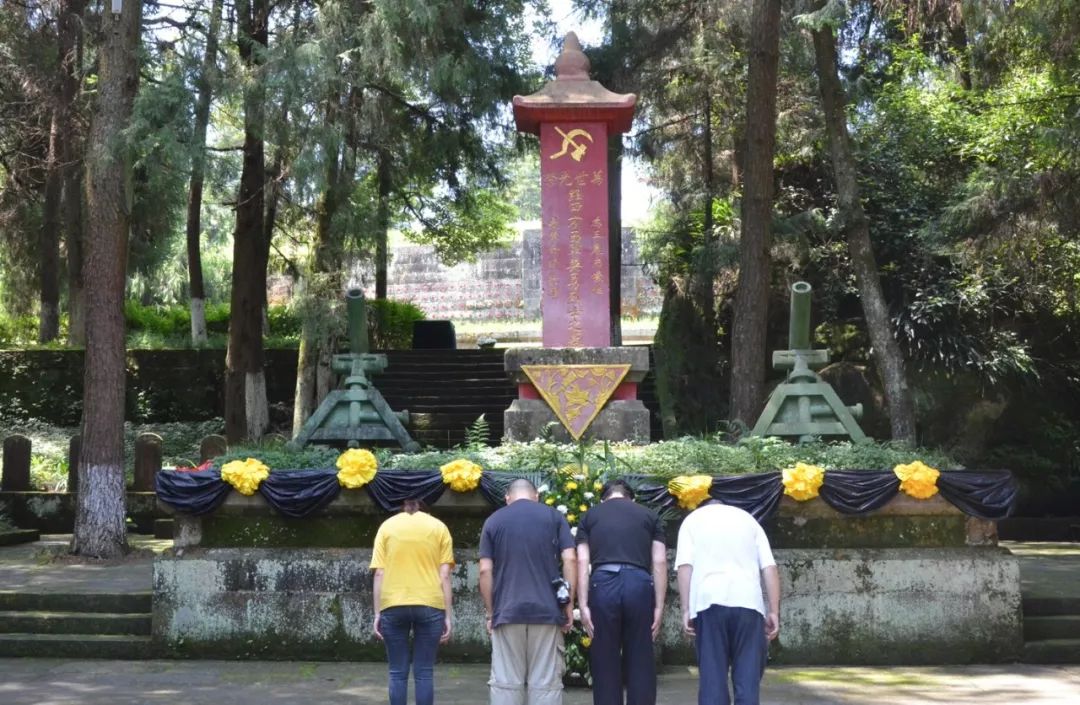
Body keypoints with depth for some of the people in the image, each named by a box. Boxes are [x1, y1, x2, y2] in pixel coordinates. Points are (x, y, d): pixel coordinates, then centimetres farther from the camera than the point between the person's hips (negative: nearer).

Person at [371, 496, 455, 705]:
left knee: (398, 673, 6)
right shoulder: (438, 527, 8)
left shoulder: (387, 526, 9)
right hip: (429, 605, 0)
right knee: (424, 673, 4)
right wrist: (448, 616, 4)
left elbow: (379, 574, 2)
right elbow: (444, 575, 2)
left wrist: (377, 613, 4)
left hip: (393, 605, 0)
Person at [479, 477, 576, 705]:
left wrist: (490, 612, 9)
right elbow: (570, 560, -1)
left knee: (505, 683, 3)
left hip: (507, 612, 0)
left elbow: (485, 571, 3)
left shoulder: (494, 520, 9)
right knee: (545, 683, 2)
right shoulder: (554, 517, 8)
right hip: (546, 610, 0)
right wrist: (569, 605, 3)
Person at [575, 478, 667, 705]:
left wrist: (583, 606, 4)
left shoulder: (590, 516, 18)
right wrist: (659, 607, 7)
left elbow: (582, 563, 7)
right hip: (639, 584, 0)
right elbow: (659, 563, 9)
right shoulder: (648, 515, 19)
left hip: (603, 585, 0)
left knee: (605, 663, 9)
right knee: (640, 663, 8)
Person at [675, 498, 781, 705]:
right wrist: (774, 612, 9)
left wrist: (686, 609, -1)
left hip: (709, 602, -1)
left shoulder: (693, 519, 20)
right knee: (748, 677, 3)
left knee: (712, 677, 1)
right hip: (748, 602, 1)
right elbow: (769, 567, 11)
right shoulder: (747, 518, 25)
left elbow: (685, 566, 3)